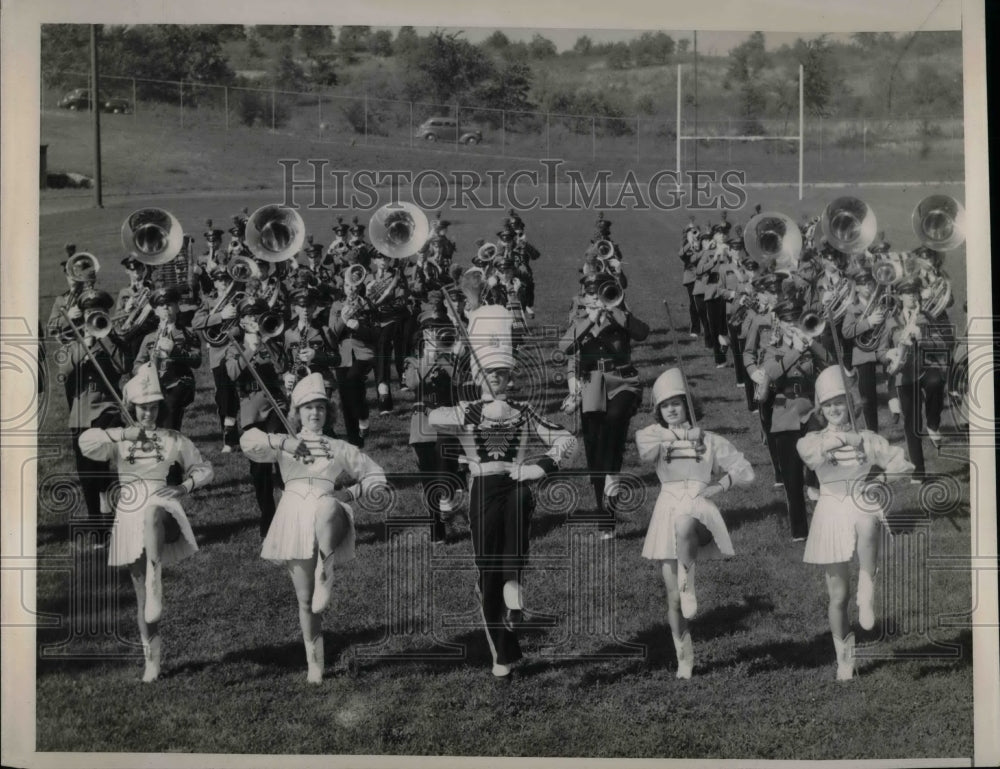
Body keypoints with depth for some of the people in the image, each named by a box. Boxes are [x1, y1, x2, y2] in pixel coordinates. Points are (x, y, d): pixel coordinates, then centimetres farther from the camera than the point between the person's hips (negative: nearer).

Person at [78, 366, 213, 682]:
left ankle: (155, 585, -46)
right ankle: (152, 654, 19)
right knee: (140, 594, 6)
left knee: (151, 514, -42)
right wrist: (122, 434, -27)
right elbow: (85, 443, -16)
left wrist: (184, 487, -4)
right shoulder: (118, 440, 4)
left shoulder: (172, 439, 5)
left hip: (162, 509, -2)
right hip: (130, 515, 2)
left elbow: (204, 468, 15)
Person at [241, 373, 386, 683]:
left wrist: (353, 491, 3)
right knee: (304, 598, 1)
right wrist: (283, 442, -17)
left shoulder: (339, 448, 18)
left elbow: (376, 476, 21)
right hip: (294, 519, 1)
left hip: (328, 515, -1)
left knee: (327, 508, -41)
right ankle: (315, 663, 12)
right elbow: (248, 440, -2)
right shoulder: (284, 445, 16)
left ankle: (325, 574, -39)